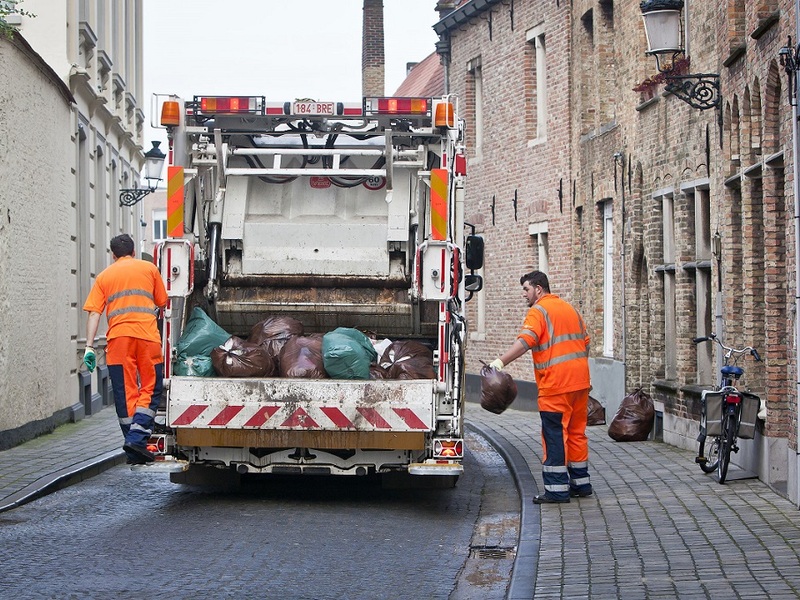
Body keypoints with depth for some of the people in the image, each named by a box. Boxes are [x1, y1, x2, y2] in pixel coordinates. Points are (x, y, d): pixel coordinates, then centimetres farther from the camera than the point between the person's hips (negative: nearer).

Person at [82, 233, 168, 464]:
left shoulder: (104, 276, 16)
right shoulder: (149, 268, 15)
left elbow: (94, 313, 5)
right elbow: (161, 303, 21)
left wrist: (89, 346, 1)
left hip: (118, 337, 1)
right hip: (148, 334, -1)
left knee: (124, 393, 5)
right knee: (150, 389, 6)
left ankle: (134, 452, 7)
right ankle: (137, 437, -13)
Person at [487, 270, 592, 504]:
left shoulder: (539, 311, -7)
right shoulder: (570, 308, 19)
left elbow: (526, 340, -23)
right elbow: (585, 341, 23)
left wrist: (502, 361, -29)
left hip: (556, 384, -8)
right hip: (580, 381, 8)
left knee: (554, 435, -5)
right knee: (576, 432, 15)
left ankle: (557, 489, -6)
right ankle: (581, 483, 21)